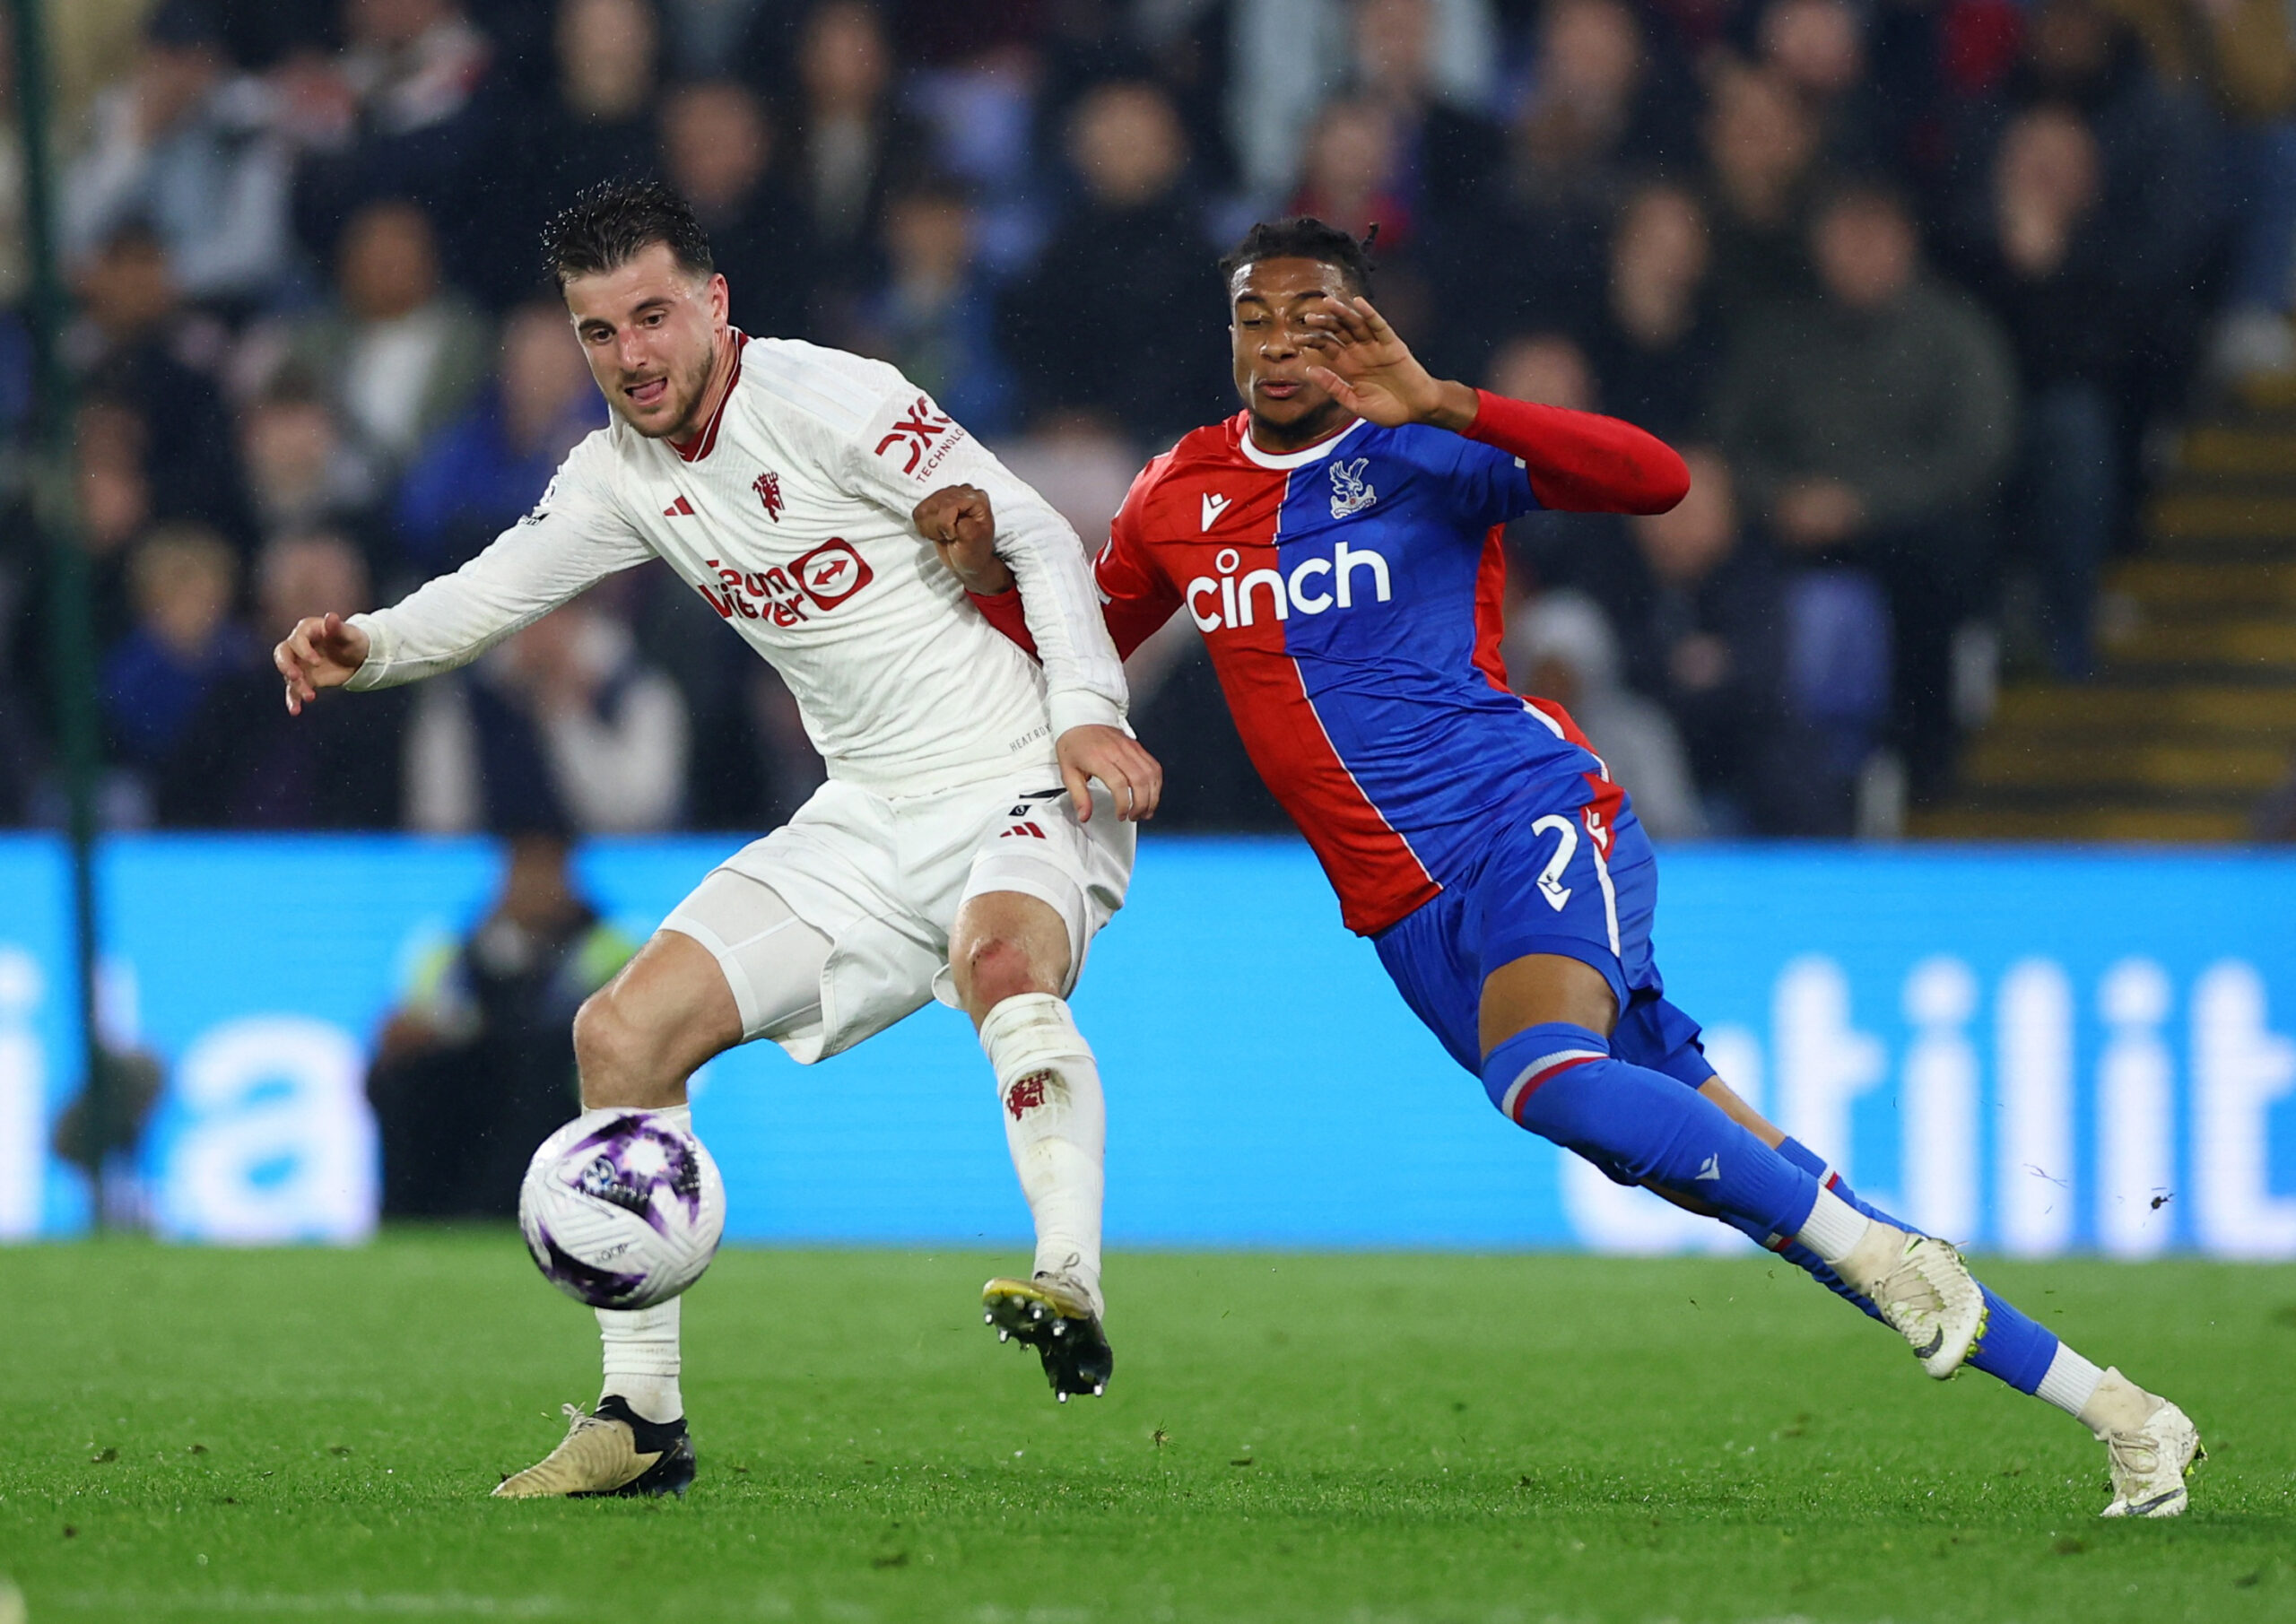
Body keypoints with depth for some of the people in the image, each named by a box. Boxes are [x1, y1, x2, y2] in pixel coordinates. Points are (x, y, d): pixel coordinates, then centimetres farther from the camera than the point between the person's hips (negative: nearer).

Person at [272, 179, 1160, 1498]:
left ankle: (1072, 1290, -50)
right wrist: (369, 646, -16)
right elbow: (494, 592, 6)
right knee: (623, 1032, -2)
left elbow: (1038, 538, -14)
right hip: (867, 828, 8)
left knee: (1000, 954, -42)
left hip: (1024, 788, -8)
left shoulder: (826, 401, -15)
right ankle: (643, 1419, 3)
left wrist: (1088, 711, -26)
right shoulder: (625, 474, 7)